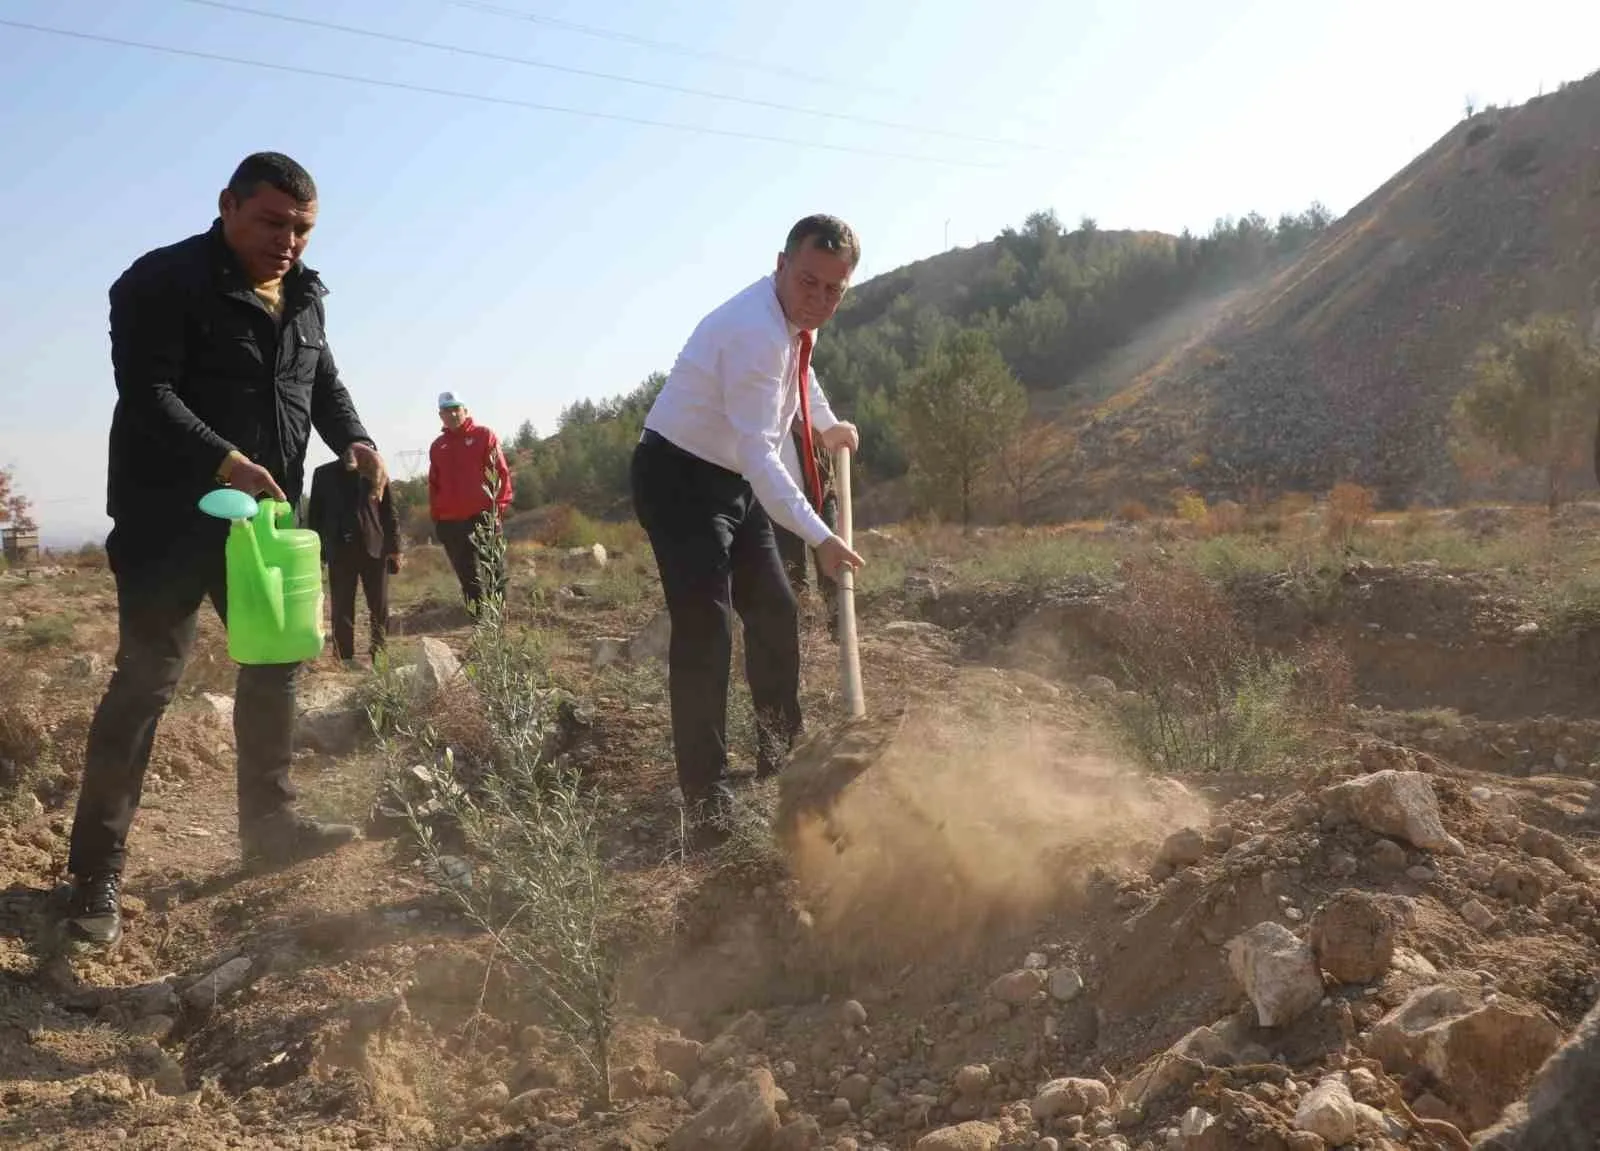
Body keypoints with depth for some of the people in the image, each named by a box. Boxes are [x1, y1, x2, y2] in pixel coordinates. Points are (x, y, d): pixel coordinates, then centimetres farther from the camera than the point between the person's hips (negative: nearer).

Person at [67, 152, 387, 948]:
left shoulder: (303, 295, 11)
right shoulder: (162, 282, -11)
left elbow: (323, 382, 19)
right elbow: (146, 395, -20)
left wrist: (353, 441, -2)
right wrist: (226, 461, -33)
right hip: (172, 517, -7)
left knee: (277, 661, 13)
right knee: (146, 680, -6)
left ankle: (269, 824, 29)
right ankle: (97, 875, 2)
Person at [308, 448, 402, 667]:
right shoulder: (323, 474, 9)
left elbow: (389, 511, 5)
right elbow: (315, 515, 9)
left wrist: (394, 548, -2)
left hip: (375, 548, 0)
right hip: (339, 551, 0)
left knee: (380, 608, 3)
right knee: (342, 608, 1)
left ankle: (380, 654, 12)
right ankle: (345, 659, 6)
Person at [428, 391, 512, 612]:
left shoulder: (484, 436, 2)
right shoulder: (437, 447, 16)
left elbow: (501, 472, -1)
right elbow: (434, 484, 21)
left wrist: (499, 507, -8)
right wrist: (435, 516, 12)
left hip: (481, 518, -4)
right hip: (449, 523, 5)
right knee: (467, 577, 6)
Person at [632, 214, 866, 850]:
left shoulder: (795, 319, 1)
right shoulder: (756, 332, -29)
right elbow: (757, 450, -35)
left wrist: (827, 425, 21)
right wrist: (818, 537, -39)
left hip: (736, 481, 10)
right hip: (679, 480, -10)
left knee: (776, 616, 13)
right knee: (704, 633, -18)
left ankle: (780, 762, 30)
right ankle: (707, 804, -15)